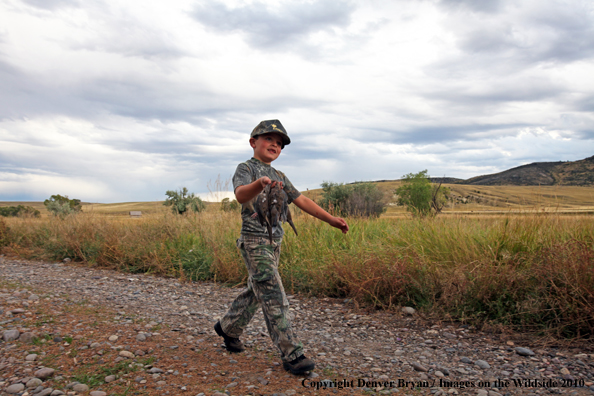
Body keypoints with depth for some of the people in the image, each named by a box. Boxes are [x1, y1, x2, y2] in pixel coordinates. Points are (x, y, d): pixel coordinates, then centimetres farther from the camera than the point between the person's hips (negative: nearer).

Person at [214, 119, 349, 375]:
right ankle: (292, 355, -4)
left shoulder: (279, 177, 16)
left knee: (256, 292, 18)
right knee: (274, 299, -9)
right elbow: (241, 195, -29)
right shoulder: (246, 168, -8)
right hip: (254, 241, -8)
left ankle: (228, 327, 39)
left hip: (274, 243, 8)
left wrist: (331, 219, 15)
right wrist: (259, 184, -51)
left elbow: (302, 201, 18)